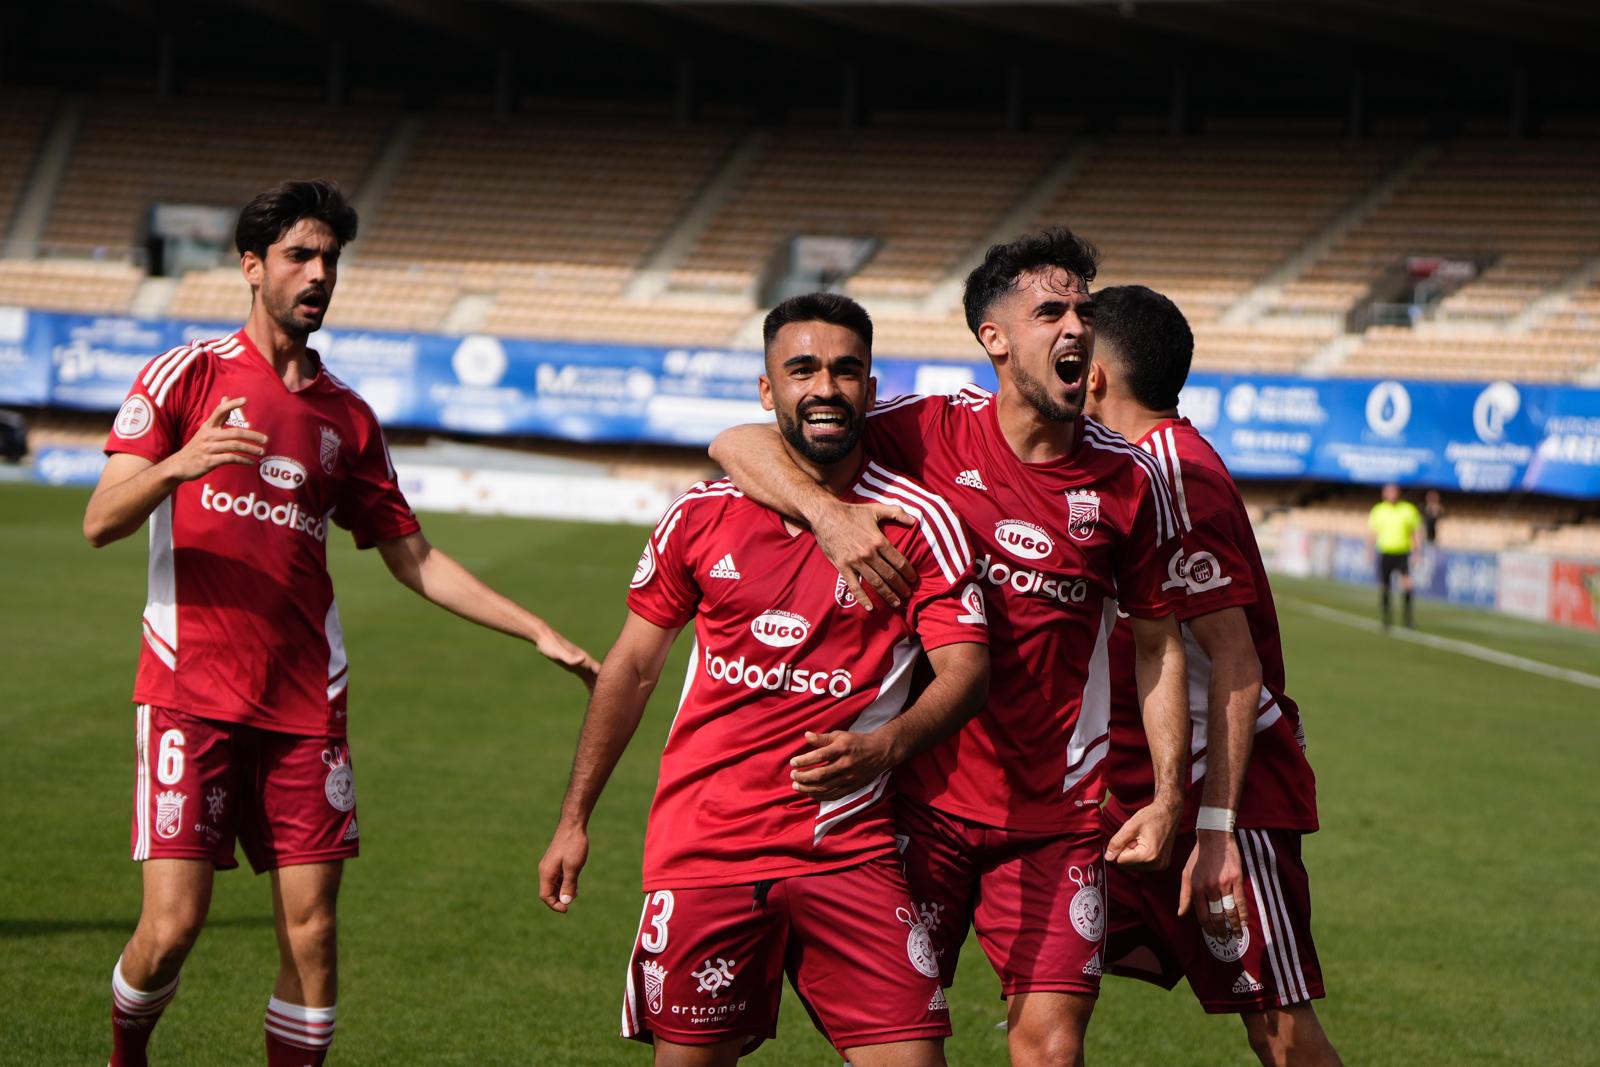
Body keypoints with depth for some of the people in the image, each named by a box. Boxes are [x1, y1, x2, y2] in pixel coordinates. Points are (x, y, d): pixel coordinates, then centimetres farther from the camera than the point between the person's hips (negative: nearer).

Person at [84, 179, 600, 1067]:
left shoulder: (347, 417, 15)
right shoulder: (188, 374, 2)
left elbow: (413, 558, 20)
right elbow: (100, 523, -6)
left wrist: (539, 633, 14)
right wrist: (176, 465, -26)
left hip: (305, 707, 4)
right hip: (191, 690, -4)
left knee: (312, 939, -3)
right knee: (171, 928, -9)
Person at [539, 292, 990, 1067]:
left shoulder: (919, 522, -1)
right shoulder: (703, 515, 5)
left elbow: (965, 668, -6)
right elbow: (632, 664, 14)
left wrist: (883, 746, -26)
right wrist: (574, 820, 14)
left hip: (848, 849, -1)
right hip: (702, 847, 1)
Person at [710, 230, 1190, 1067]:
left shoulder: (1128, 481, 1)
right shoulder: (931, 432, -4)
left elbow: (1158, 643, 10)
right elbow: (737, 445, -5)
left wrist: (1168, 795, 2)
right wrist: (826, 510, -24)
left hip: (1057, 813, 1)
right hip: (925, 797, -1)